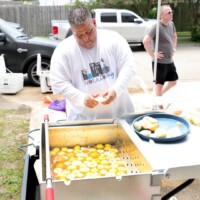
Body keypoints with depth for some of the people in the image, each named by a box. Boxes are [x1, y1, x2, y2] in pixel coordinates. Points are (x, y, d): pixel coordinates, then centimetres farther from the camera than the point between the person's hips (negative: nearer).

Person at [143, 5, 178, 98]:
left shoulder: (171, 24, 6)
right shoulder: (157, 27, -19)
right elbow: (145, 41, -28)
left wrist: (173, 48, 15)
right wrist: (153, 55, -22)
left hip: (170, 61, 8)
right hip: (160, 62, -8)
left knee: (173, 81, 17)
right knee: (160, 83, 4)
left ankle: (159, 95, 36)